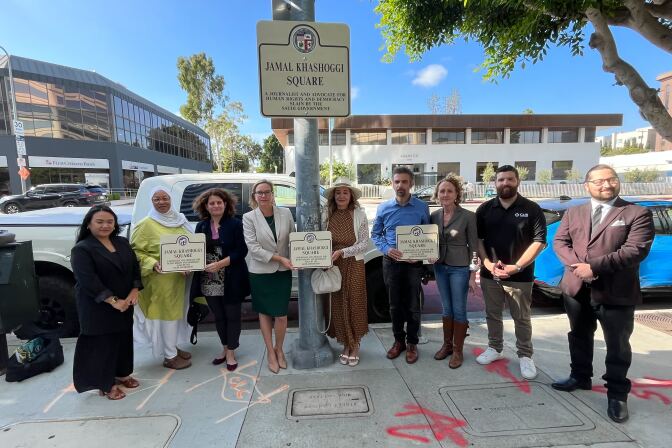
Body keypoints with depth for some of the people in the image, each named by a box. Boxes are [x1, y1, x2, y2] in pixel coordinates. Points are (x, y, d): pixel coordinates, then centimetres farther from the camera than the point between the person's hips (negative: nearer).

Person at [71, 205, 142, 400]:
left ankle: (122, 374, 35)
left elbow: (135, 267, 5)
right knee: (102, 343, 5)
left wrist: (134, 292, -9)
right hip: (97, 307, -6)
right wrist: (113, 301, -22)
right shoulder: (81, 249, -12)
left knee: (124, 338, 16)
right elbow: (88, 281, -20)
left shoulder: (123, 243, 5)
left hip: (125, 304, 6)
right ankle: (105, 384, 21)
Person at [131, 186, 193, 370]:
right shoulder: (146, 224, -11)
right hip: (161, 279, -6)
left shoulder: (179, 220, 7)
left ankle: (174, 348, 35)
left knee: (177, 312, 17)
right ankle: (169, 356, 17)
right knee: (166, 313, 2)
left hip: (180, 277, 6)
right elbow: (135, 251, -10)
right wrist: (152, 264, -25)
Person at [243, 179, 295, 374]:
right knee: (264, 313, 12)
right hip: (260, 272, -1)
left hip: (283, 271, 1)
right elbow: (253, 247, -14)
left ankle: (279, 349, 30)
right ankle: (270, 352, 31)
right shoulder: (249, 217, -8)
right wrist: (280, 258, -19)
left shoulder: (285, 213, -2)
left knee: (281, 314, 4)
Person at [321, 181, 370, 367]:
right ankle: (345, 345, 28)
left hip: (354, 265, -2)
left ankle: (355, 346, 26)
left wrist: (342, 252, -19)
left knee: (354, 305, 6)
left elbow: (364, 243, -9)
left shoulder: (359, 215, -8)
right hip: (333, 266, 2)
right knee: (338, 306, 9)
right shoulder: (326, 214, 0)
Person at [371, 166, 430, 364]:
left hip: (414, 264, -1)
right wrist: (387, 249, -12)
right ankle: (398, 340, 31)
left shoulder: (422, 208, -3)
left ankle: (412, 343, 26)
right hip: (391, 262, 2)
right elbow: (375, 234, 7)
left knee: (413, 306, 8)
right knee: (395, 305, 13)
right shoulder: (384, 208, 1)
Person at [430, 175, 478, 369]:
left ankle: (457, 351, 21)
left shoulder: (468, 216, -11)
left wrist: (473, 276, -10)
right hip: (440, 267, 4)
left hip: (460, 268, -4)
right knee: (446, 308, 15)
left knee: (458, 309, 6)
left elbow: (474, 247, -9)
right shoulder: (434, 216, 2)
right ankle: (447, 345, 30)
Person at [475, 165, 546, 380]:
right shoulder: (485, 209, 5)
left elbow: (539, 241, -6)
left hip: (520, 275, -2)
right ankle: (494, 348, 31)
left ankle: (525, 356, 25)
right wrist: (488, 263, -9)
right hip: (489, 274, 3)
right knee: (492, 315, 15)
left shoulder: (531, 209, -3)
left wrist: (517, 267, -14)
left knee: (522, 318, 9)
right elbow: (478, 239, 5)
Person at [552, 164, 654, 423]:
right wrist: (577, 266, -15)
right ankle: (580, 377, 38)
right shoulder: (573, 213, 9)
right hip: (577, 289, 4)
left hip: (616, 293, -4)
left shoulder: (638, 213, -3)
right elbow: (559, 242, 2)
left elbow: (636, 250, -15)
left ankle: (617, 394, 27)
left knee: (617, 346, 9)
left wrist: (594, 266, -21)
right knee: (579, 337, 19)